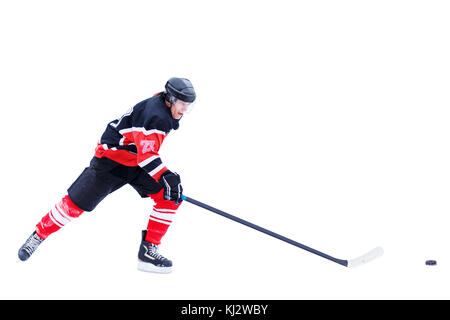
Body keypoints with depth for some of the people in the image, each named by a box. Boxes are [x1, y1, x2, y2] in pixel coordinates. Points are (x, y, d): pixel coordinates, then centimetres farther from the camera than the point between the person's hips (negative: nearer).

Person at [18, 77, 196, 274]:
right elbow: (146, 156, -35)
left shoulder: (162, 105, 1)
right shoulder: (154, 114, -28)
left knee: (170, 197, -9)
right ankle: (39, 234, 22)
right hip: (110, 160, -8)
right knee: (75, 204, -2)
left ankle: (148, 250, -6)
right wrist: (167, 176, -41)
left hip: (137, 163, 9)